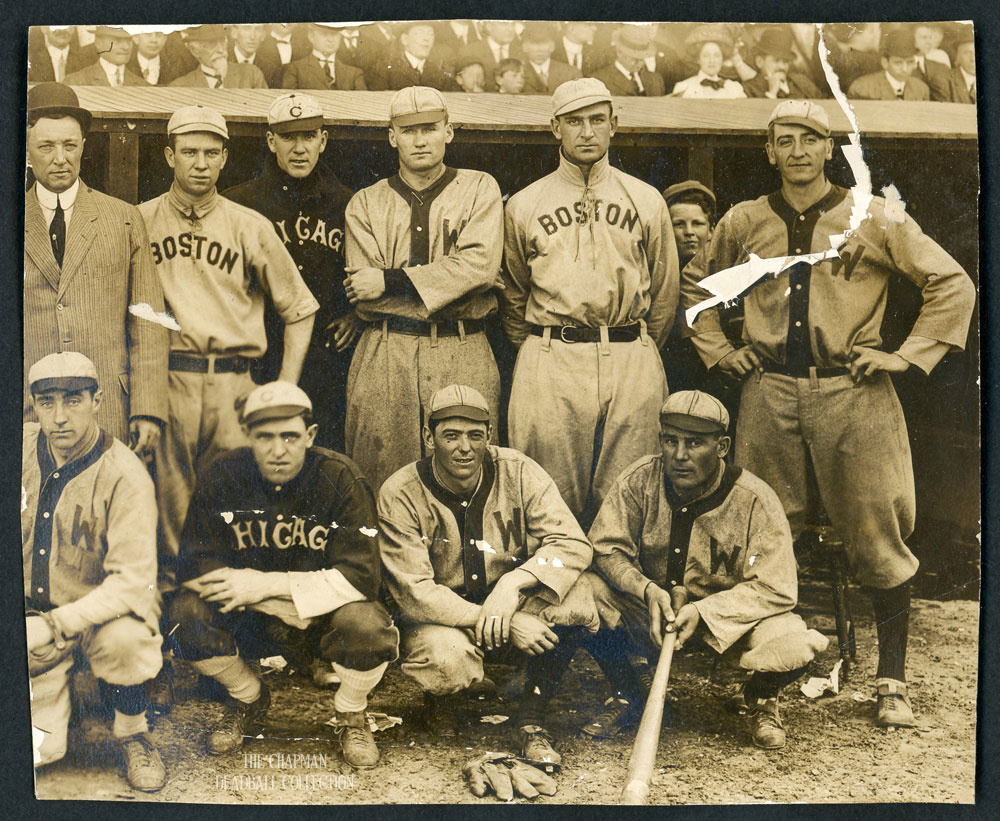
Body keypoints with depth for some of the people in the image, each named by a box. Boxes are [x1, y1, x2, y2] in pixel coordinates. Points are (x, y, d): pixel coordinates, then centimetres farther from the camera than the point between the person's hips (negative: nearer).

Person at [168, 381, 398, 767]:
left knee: (366, 624, -34)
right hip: (253, 620, 3)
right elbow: (193, 565, -12)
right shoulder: (222, 478, -10)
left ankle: (350, 715, 2)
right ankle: (248, 699, 7)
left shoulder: (341, 479, -17)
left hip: (326, 613, -2)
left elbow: (360, 577, -23)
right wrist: (282, 607, -21)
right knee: (188, 611, -24)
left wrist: (266, 584, -25)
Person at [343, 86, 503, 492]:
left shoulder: (479, 189, 8)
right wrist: (448, 288, -8)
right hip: (384, 356, 1)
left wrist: (391, 281, -9)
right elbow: (360, 293, 0)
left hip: (464, 356, -1)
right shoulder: (365, 204, 12)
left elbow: (480, 264, -9)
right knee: (378, 488, 2)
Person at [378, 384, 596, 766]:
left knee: (572, 599, -27)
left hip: (514, 605, 2)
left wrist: (512, 584, -33)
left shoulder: (518, 472, -9)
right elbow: (413, 593, -21)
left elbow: (573, 543, -15)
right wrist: (507, 624, -30)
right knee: (446, 659, -36)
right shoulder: (400, 495, -15)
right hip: (441, 619, -2)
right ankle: (443, 696, 5)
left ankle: (531, 719, -8)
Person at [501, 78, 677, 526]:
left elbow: (665, 292, 15)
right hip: (549, 363, 0)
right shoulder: (523, 206, 10)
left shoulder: (647, 201, 11)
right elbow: (513, 296, 17)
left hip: (632, 362, 1)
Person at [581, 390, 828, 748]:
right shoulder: (639, 480, -12)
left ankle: (760, 698, 10)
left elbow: (775, 590, -18)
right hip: (649, 610, 2)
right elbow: (606, 549, -8)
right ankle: (626, 696, 4)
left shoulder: (754, 500, -18)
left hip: (732, 616, -2)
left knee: (795, 645, -31)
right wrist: (648, 590, -27)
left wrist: (704, 612, -29)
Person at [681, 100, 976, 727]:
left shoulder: (873, 218, 1)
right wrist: (720, 350, 14)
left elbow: (954, 285, 4)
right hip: (770, 396, 2)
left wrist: (906, 355, -3)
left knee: (878, 540, 0)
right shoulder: (744, 223, 9)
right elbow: (696, 285, 25)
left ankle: (893, 682, 13)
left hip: (854, 395, -2)